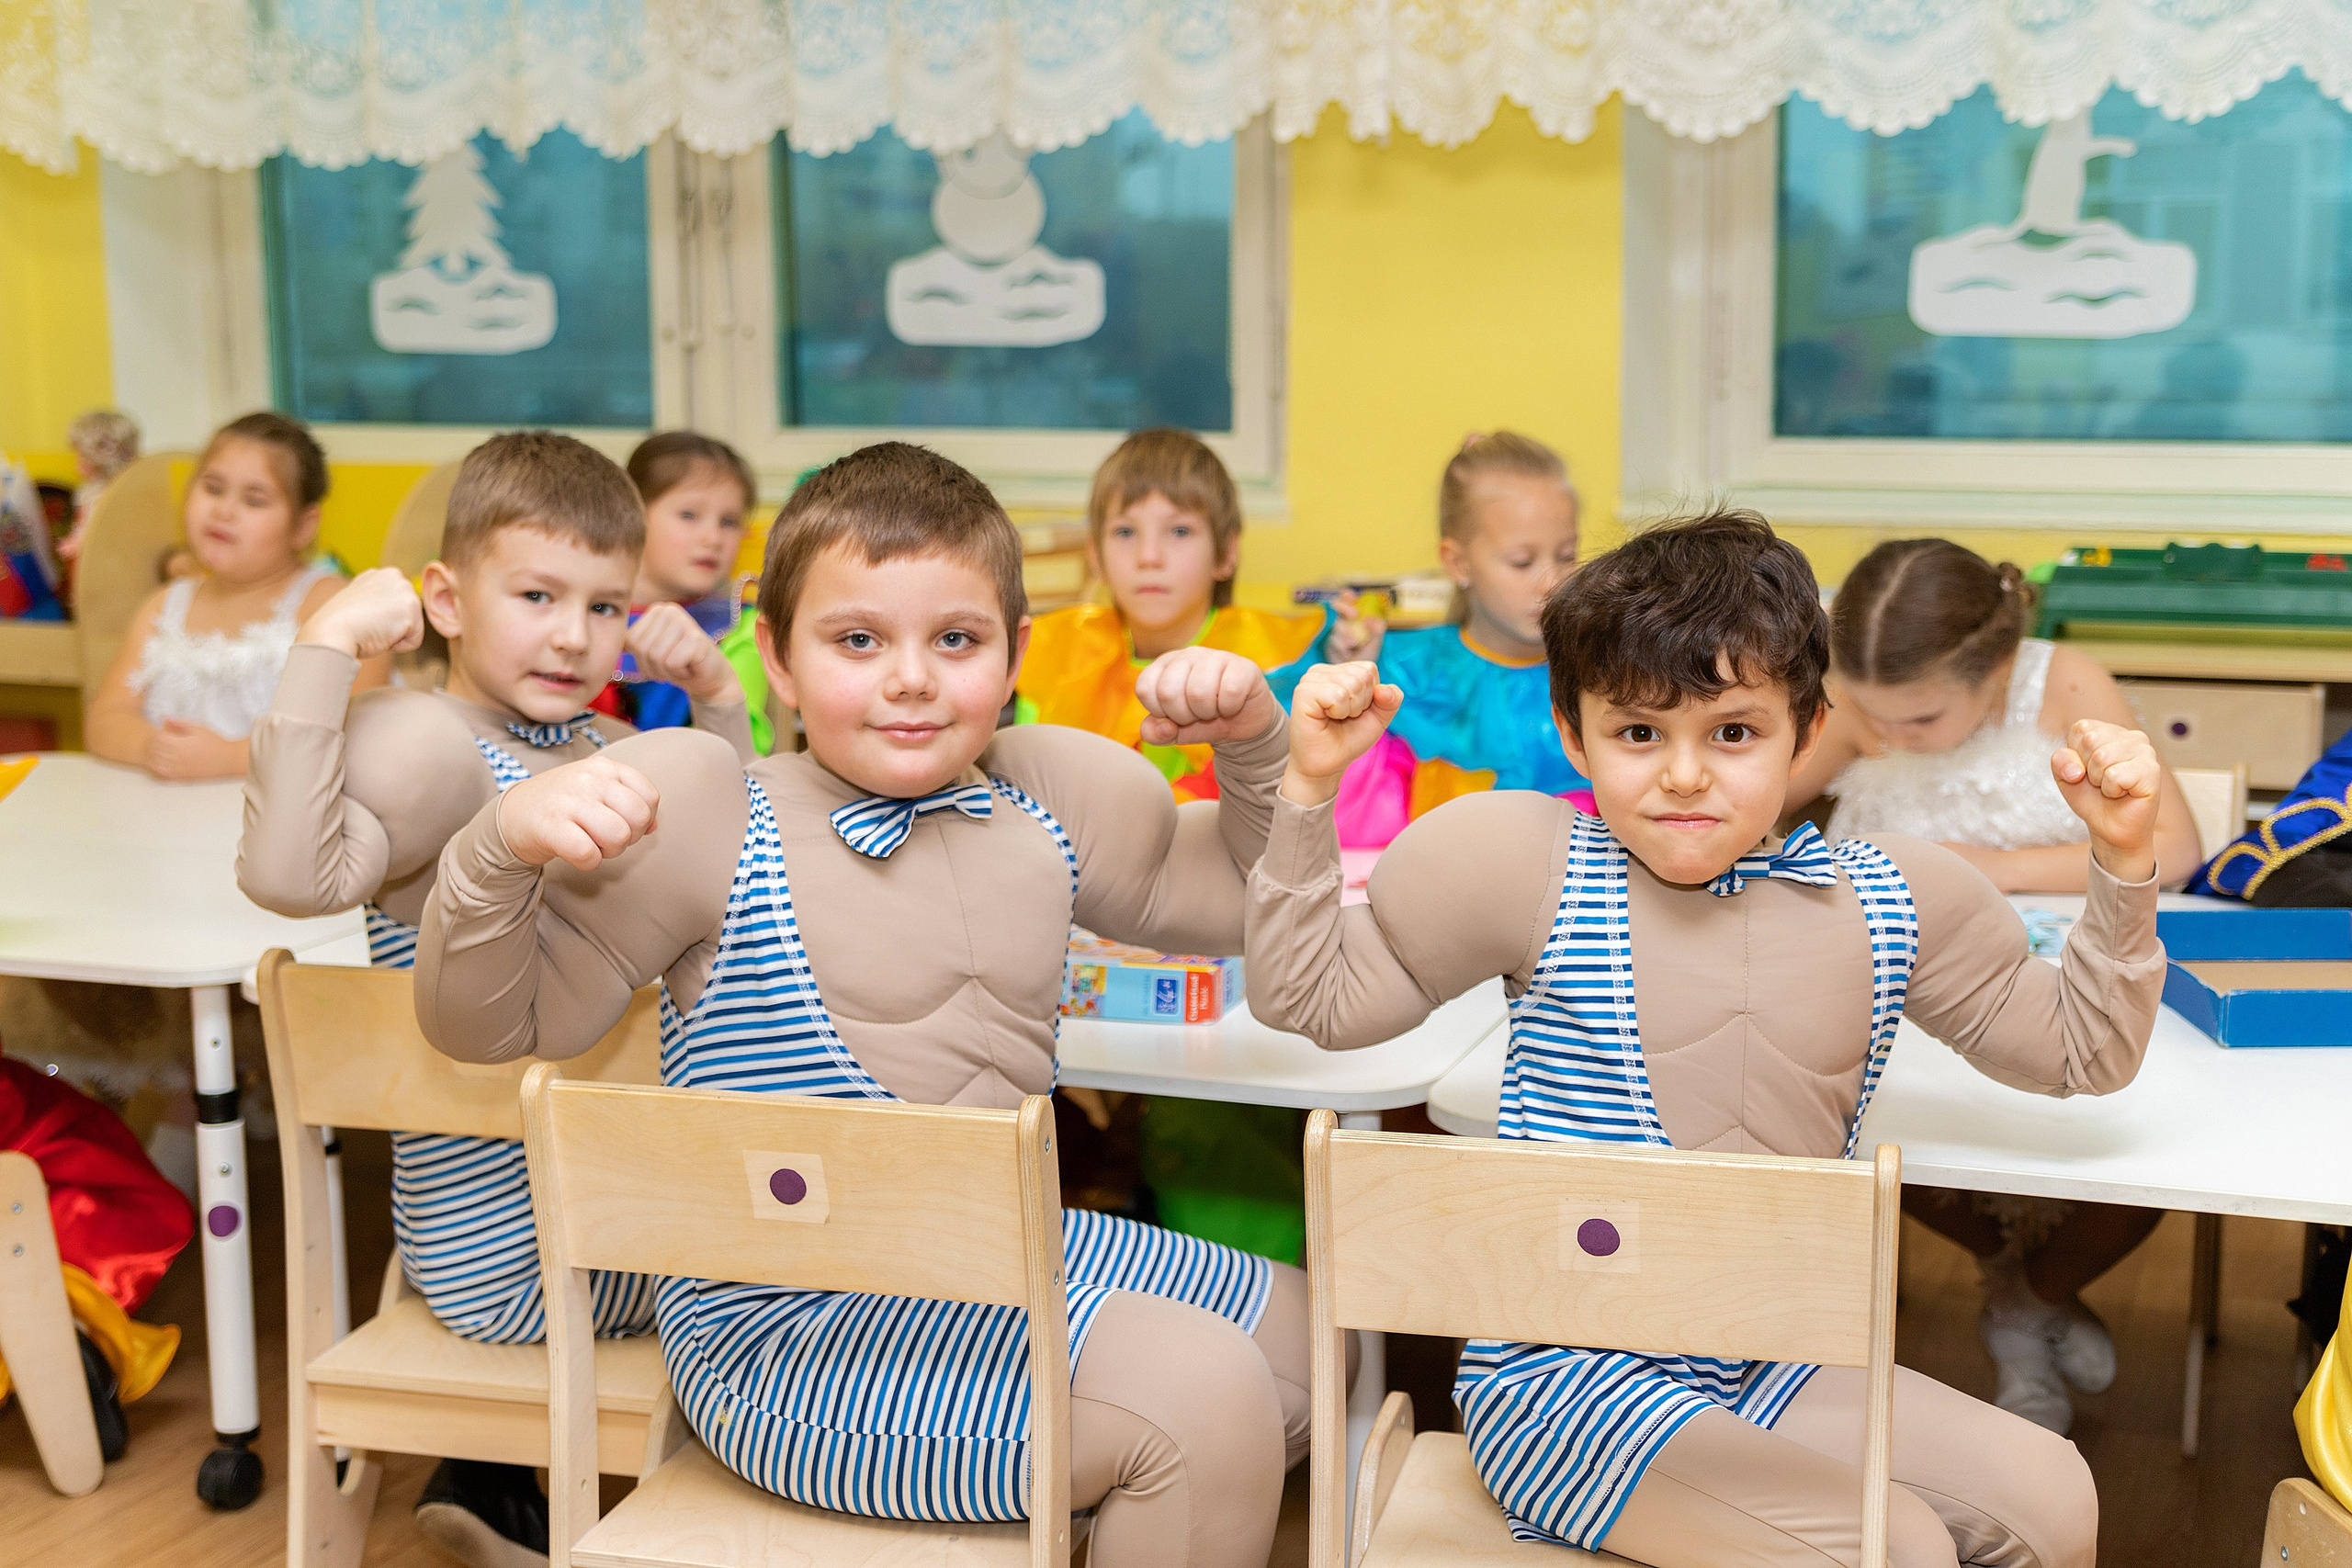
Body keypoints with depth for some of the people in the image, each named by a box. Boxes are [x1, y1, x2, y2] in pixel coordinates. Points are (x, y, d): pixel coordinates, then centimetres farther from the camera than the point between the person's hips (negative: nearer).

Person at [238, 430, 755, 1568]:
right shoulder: (429, 742, -21)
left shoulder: (598, 747, 6)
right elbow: (290, 874, -40)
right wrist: (324, 652, -38)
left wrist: (714, 695, 5)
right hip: (509, 1248, -9)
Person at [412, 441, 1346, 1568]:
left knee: (1297, 1334, 15)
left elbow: (1233, 895, 21)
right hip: (788, 1328, -7)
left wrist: (1251, 748, 3)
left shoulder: (1052, 801, 5)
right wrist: (505, 844, -25)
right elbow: (487, 1023, -7)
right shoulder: (704, 823, -11)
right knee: (1199, 1394, -22)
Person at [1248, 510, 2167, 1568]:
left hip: (1773, 1367, 5)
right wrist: (1309, 790, -7)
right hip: (1564, 1380, -5)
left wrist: (2124, 863, 3)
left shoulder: (1889, 898, 4)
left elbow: (2078, 1050, 16)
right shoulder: (1527, 868, -5)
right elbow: (1309, 996, 2)